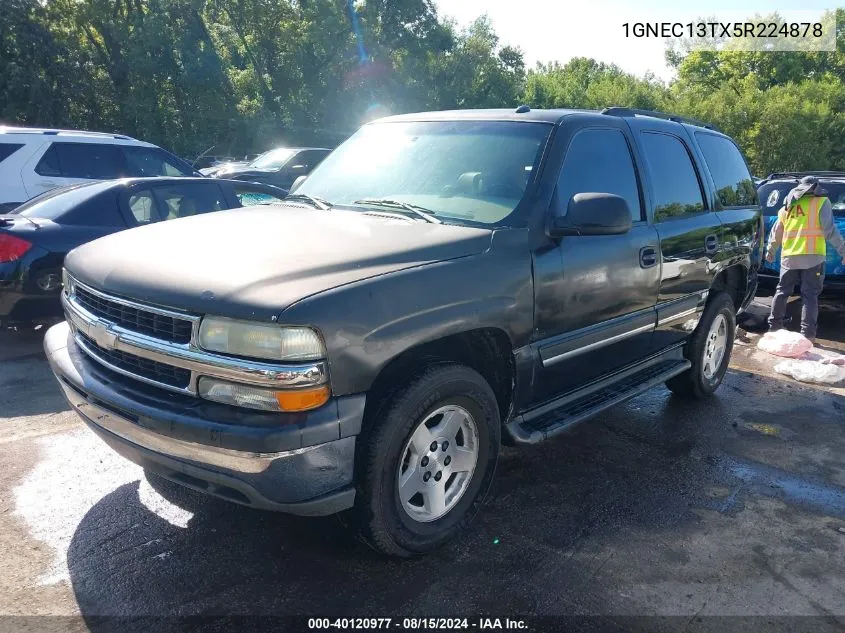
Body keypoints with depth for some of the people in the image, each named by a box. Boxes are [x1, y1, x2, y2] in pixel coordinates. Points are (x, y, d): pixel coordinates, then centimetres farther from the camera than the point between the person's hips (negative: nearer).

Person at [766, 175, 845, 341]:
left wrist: (771, 250, 32)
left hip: (789, 256, 4)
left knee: (782, 291, 15)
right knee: (810, 295, -2)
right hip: (812, 256, -4)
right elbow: (830, 230, -7)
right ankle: (807, 333, -4)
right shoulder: (821, 202, 1)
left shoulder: (788, 205, 15)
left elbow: (776, 232, 20)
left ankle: (774, 325, 19)